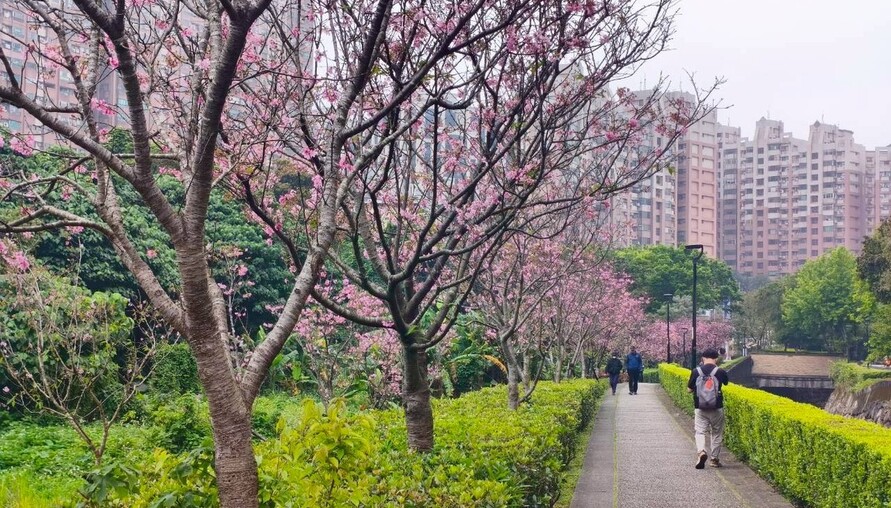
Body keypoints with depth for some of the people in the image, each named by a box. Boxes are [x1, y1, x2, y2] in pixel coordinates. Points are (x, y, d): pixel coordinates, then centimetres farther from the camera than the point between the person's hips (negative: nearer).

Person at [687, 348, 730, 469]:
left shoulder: (696, 371, -5)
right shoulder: (720, 372, -7)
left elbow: (689, 389, 2)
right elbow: (727, 383, 14)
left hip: (700, 408, 0)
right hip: (717, 409, 0)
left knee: (700, 432, 5)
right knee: (716, 434, 16)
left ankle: (701, 451, -22)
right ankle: (714, 459, 21)